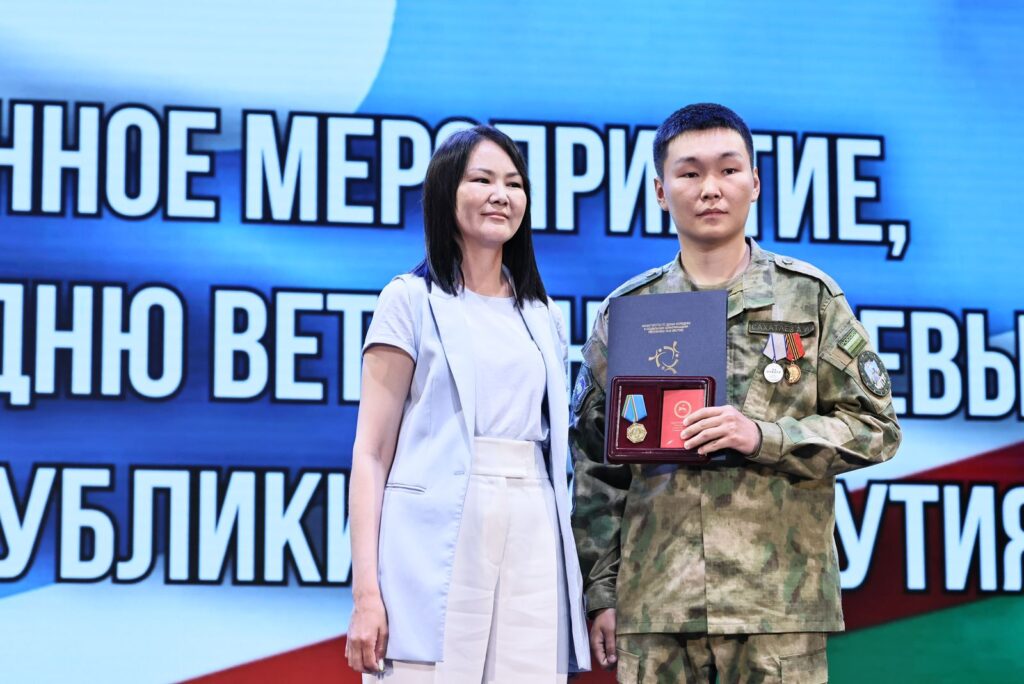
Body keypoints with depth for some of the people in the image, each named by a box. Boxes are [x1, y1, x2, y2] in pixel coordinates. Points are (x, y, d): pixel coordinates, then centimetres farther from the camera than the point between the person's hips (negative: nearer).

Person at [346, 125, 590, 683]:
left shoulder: (545, 319, 19)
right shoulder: (412, 300, 5)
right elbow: (371, 454, -1)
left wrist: (578, 584, 11)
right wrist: (366, 592, -11)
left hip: (533, 548, 4)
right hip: (436, 547, -4)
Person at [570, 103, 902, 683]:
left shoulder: (811, 298, 7)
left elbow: (876, 428, 4)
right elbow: (596, 466, 11)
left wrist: (763, 438, -11)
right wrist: (601, 592, 5)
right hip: (654, 604, 1)